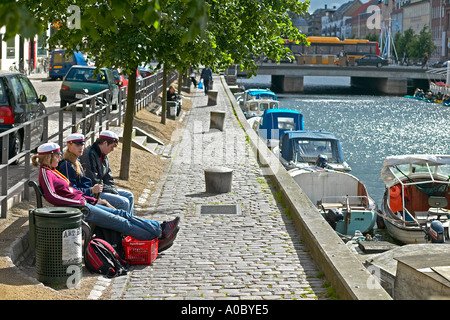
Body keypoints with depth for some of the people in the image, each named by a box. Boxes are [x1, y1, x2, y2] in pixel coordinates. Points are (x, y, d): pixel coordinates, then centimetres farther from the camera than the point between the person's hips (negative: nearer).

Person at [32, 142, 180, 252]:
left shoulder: (52, 171, 20)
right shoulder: (45, 173, -9)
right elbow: (51, 196, -22)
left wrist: (92, 200, 16)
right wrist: (79, 202, -18)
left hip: (84, 203, 10)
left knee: (122, 214, 2)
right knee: (120, 222, -8)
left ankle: (159, 228, 0)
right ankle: (158, 237, -6)